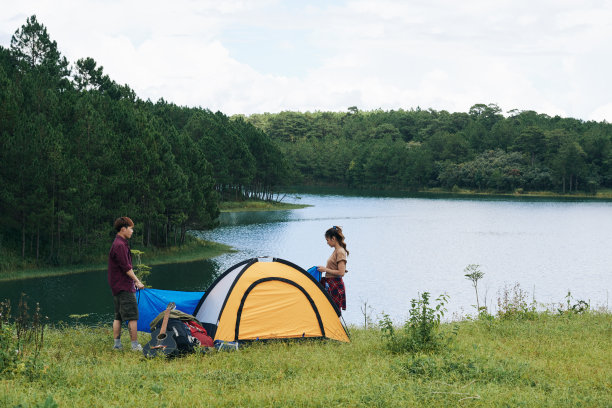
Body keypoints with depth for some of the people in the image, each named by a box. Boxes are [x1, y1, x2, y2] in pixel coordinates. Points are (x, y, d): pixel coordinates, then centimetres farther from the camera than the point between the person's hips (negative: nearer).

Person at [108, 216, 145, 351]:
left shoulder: (118, 243, 17)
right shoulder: (120, 245, -16)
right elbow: (126, 267, -19)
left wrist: (133, 281, 21)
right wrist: (137, 281, -12)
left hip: (117, 287, 11)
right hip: (125, 287, -11)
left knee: (118, 316, 11)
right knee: (132, 316, -8)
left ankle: (117, 344, 13)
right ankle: (135, 345, -7)